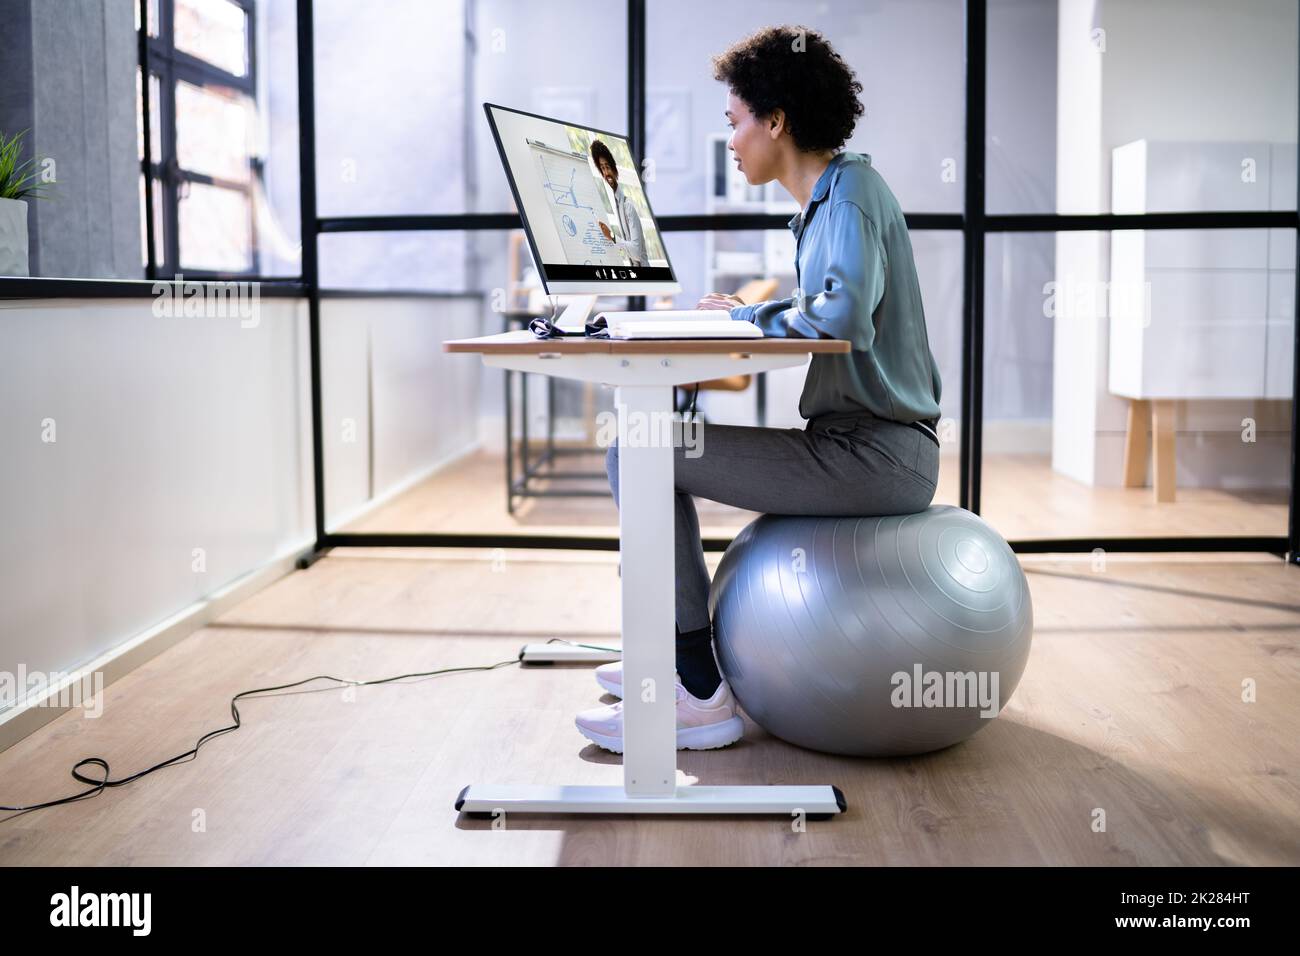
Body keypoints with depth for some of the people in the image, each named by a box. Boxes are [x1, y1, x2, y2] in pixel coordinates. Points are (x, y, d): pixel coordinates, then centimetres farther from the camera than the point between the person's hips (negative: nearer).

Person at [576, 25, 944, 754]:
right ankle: (678, 654, 26)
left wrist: (748, 317, -14)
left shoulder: (851, 191, -14)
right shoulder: (832, 194, 17)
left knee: (639, 457, -13)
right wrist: (753, 316, 4)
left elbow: (845, 315, -31)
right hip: (864, 445, 10)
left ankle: (701, 695, -10)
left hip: (875, 457, -10)